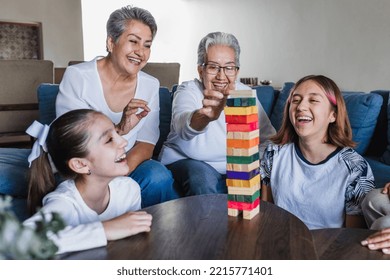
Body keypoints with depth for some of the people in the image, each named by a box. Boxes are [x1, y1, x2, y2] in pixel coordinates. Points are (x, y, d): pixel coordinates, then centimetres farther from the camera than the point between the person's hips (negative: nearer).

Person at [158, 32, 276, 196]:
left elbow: (269, 138, -3)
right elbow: (183, 125, -36)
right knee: (203, 175, -33)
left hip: (234, 168, 4)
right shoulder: (187, 91, -12)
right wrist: (205, 116, -59)